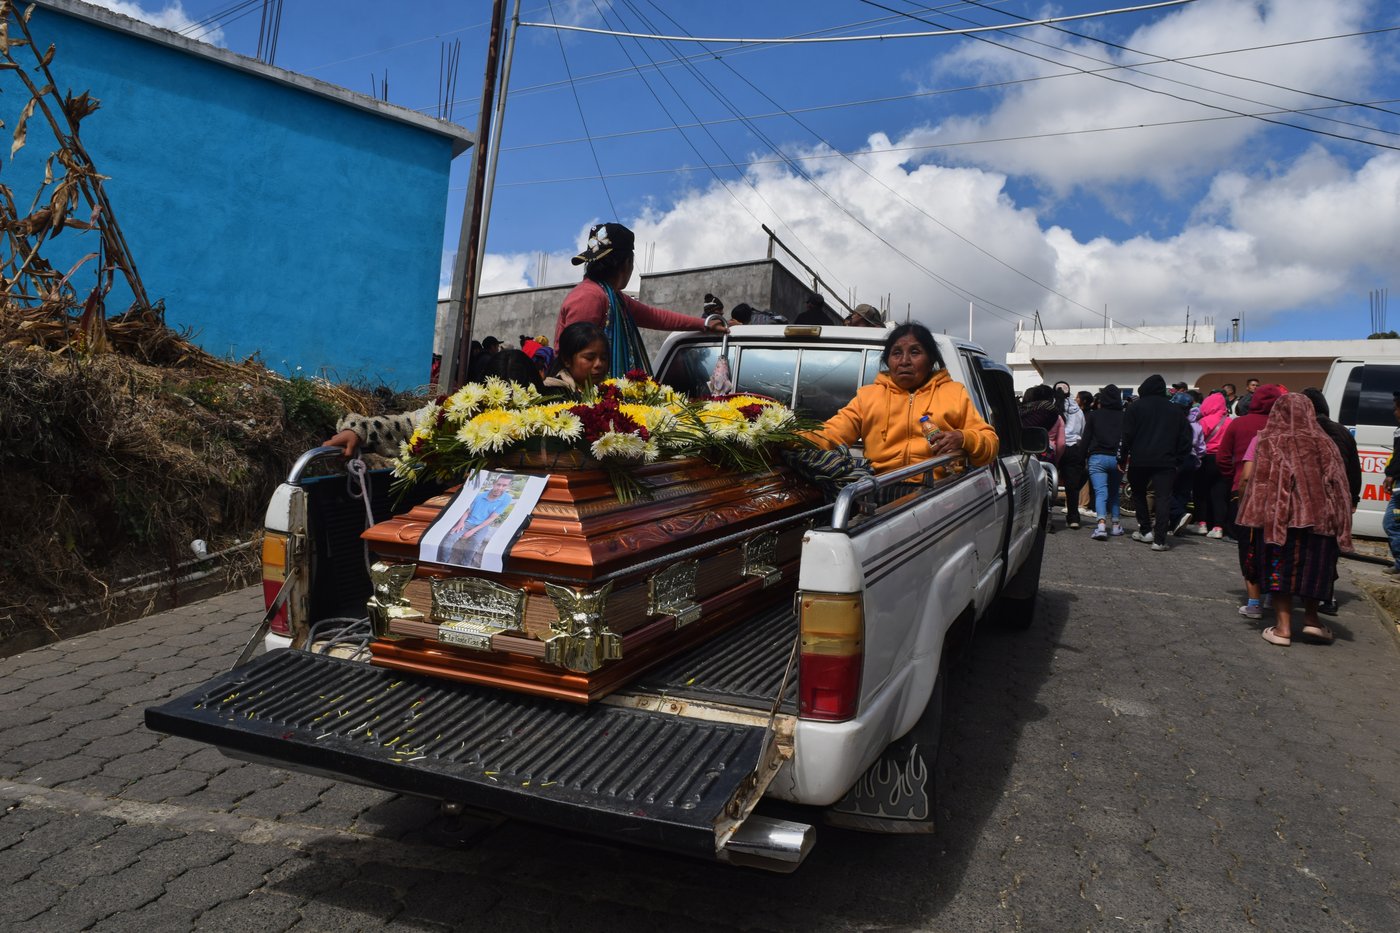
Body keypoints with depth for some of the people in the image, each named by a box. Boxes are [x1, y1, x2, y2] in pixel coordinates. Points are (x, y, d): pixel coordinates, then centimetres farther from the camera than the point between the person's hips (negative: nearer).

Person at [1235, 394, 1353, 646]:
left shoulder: (1269, 442, -5)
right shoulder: (1324, 443, 5)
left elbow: (1257, 481, -10)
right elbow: (1338, 484, 4)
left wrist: (1254, 516, -6)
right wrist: (1336, 520, 7)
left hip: (1279, 515, -3)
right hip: (1320, 516, 3)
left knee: (1281, 567, 5)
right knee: (1314, 566, 20)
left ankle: (1283, 628, 5)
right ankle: (1311, 618, 18)